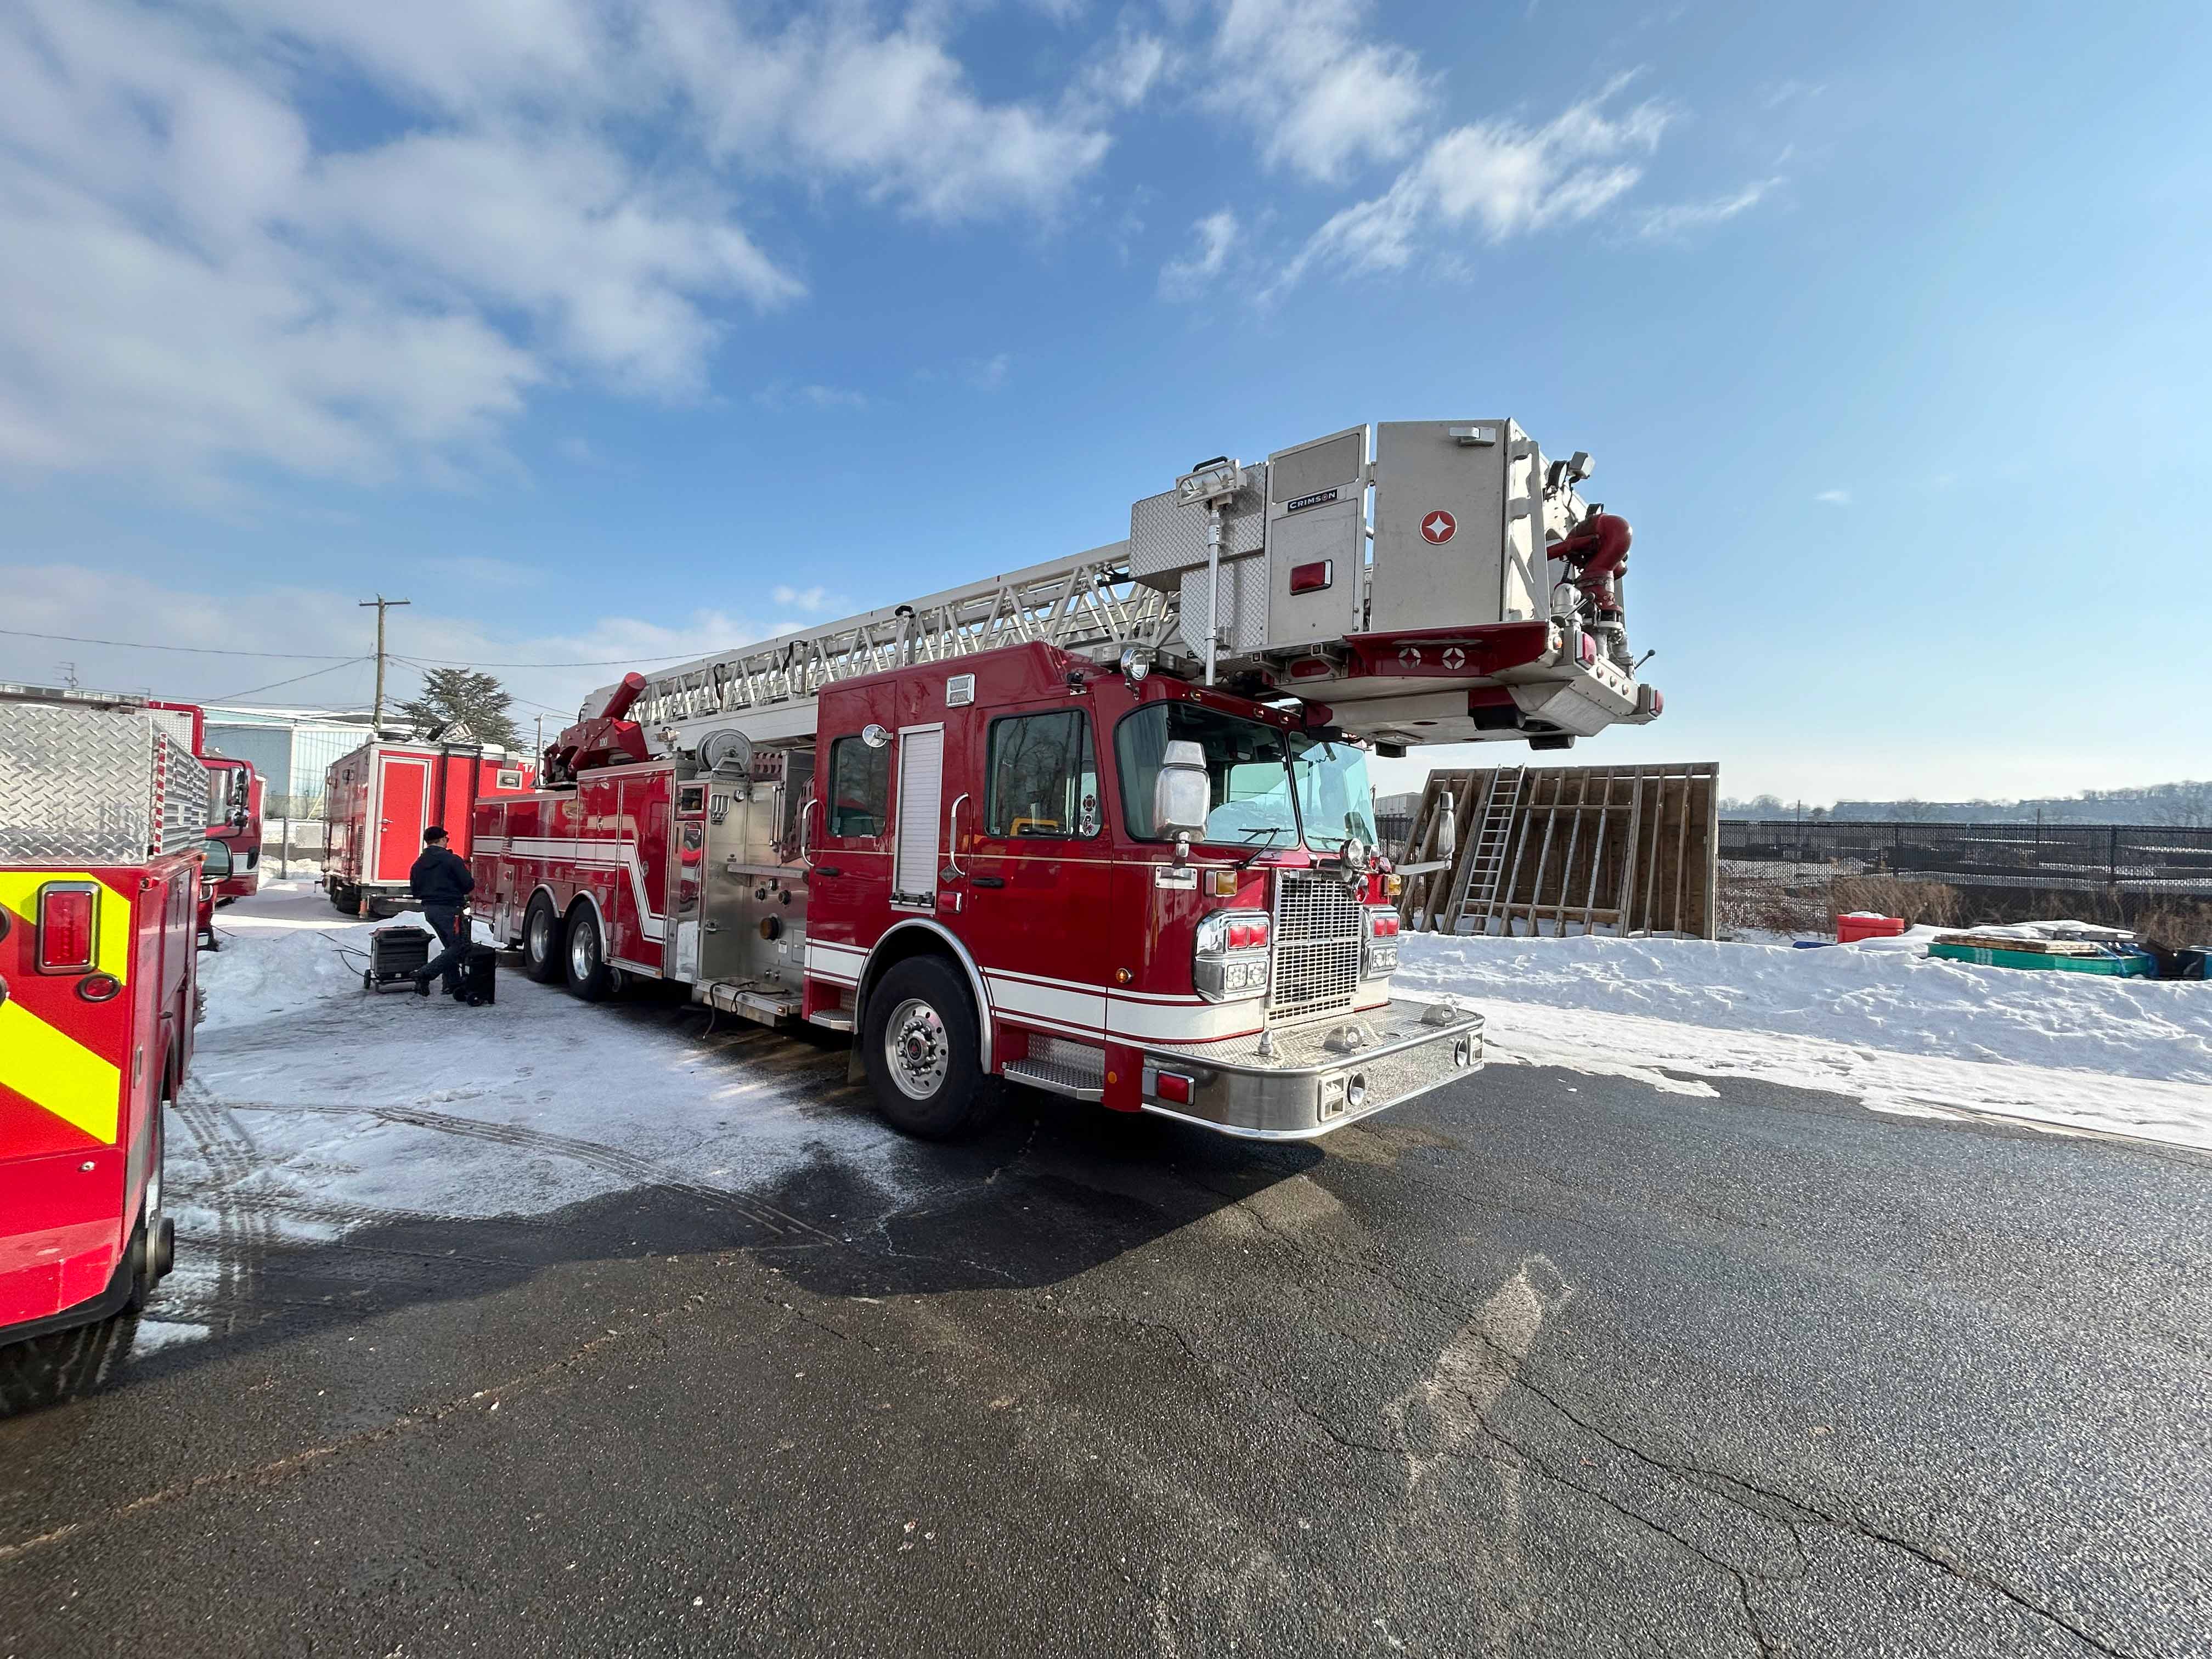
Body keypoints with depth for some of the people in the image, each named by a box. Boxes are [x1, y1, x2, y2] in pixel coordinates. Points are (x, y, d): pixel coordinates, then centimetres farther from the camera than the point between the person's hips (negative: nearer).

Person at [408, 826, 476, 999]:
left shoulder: (418, 864, 11)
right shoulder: (452, 860, -11)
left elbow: (415, 891, 15)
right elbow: (469, 885, -12)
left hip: (429, 910, 8)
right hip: (450, 909, -8)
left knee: (451, 946, 17)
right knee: (460, 947, -4)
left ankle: (453, 984, 16)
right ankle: (425, 975, -15)